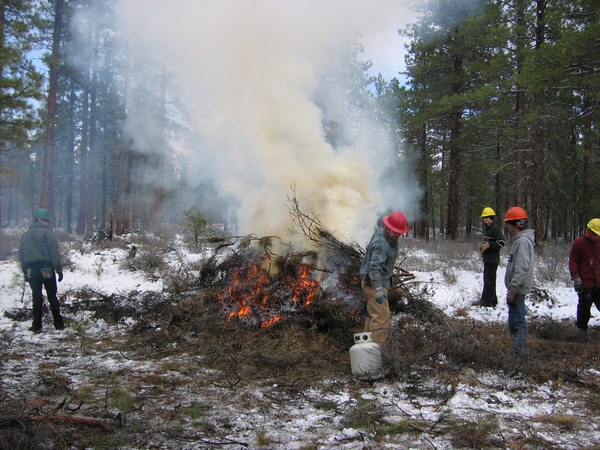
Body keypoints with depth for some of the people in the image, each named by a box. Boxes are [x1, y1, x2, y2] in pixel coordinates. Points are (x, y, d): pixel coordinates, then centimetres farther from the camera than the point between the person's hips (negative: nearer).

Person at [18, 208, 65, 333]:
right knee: (52, 297, 5)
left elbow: (21, 256, 13)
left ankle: (37, 326, 12)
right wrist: (59, 270, -8)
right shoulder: (46, 233, -9)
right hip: (46, 270, -4)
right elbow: (54, 253, -13)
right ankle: (58, 324, 10)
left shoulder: (25, 235, 10)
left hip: (31, 270, 4)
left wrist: (25, 272, 19)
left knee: (36, 298, 10)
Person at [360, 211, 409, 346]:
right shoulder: (381, 243, -26)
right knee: (382, 317, -14)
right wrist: (378, 289, -46)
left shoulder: (389, 237, 6)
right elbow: (374, 267, -36)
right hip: (374, 283, -10)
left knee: (373, 314, 19)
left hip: (380, 281, 10)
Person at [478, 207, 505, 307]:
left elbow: (501, 243, -17)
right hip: (487, 258, 10)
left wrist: (488, 245, -21)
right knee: (488, 279, 15)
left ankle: (486, 300, -2)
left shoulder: (495, 228, -13)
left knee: (489, 280, -6)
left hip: (493, 259, -10)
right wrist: (483, 247, 11)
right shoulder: (487, 228, 16)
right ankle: (492, 300, 24)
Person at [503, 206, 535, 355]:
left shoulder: (523, 241, -19)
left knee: (517, 321, -4)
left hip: (518, 289, -10)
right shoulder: (519, 239, 14)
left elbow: (522, 268, -25)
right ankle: (518, 349, 27)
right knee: (515, 320, 17)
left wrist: (513, 289, -24)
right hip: (516, 288, 10)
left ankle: (520, 352, 3)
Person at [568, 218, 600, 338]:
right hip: (585, 283, -5)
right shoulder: (578, 243, -7)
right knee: (585, 305, 2)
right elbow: (572, 261, -7)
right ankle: (581, 328, 17)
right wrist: (576, 278, -13)